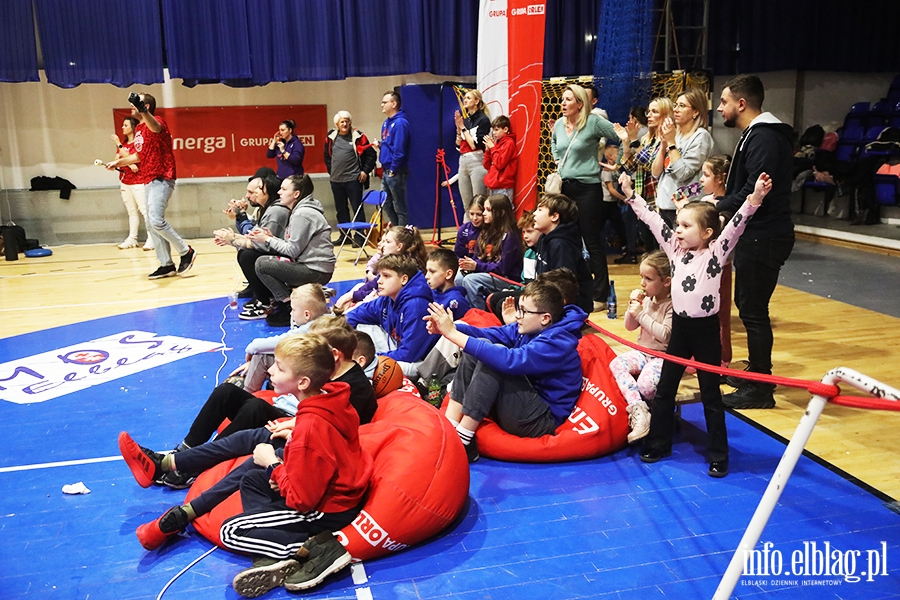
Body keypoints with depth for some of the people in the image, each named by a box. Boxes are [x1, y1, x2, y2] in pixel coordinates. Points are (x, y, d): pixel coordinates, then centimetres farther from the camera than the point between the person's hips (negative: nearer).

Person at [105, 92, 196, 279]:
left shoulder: (157, 121, -11)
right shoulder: (138, 129, 16)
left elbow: (155, 127, -38)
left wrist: (142, 110, -55)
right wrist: (118, 162, 29)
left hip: (161, 179, -10)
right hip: (148, 180, 10)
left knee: (156, 220, -20)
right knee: (152, 225, 7)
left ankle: (186, 252, -4)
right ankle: (167, 265, 13)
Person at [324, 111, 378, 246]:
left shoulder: (358, 136, -3)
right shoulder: (331, 137, 8)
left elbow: (371, 154, -1)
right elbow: (327, 156, 21)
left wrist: (365, 171, -4)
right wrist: (331, 170, 14)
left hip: (354, 179, -5)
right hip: (336, 180, 5)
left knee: (357, 208, -2)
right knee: (340, 209, 11)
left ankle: (359, 236, 4)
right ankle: (344, 236, 21)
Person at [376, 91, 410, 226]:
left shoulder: (400, 123, -16)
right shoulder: (386, 123, 13)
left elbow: (399, 150, -21)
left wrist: (393, 170, -18)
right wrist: (380, 144, 4)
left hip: (396, 172, -10)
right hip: (387, 171, 10)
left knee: (399, 208, 0)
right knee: (387, 205, 17)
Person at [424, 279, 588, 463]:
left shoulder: (557, 343, -22)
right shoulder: (530, 328, 4)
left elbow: (509, 360, -35)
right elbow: (490, 334, -1)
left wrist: (452, 334, -35)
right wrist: (449, 327, -20)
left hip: (541, 420, -9)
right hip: (522, 404, 9)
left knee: (495, 359, -27)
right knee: (478, 349, -4)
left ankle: (461, 441, -20)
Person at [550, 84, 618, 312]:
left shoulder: (594, 122, -11)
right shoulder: (560, 124, 8)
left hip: (587, 188, -7)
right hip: (564, 186, 7)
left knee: (591, 240, -4)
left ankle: (600, 295, 3)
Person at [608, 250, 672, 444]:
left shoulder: (673, 304, -15)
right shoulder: (647, 299, 6)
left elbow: (665, 334, -26)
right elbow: (630, 326, 12)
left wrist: (641, 314, -21)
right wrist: (633, 307, -6)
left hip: (664, 356, -7)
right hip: (643, 352, 7)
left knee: (646, 384, -32)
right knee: (616, 364, -20)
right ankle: (639, 411, -28)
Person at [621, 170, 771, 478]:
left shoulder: (716, 252, -8)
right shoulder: (676, 249, 4)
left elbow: (736, 225, -22)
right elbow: (653, 220, 7)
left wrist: (754, 199, -36)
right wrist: (631, 195, 10)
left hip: (706, 329, -5)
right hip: (680, 327, 5)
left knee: (710, 395, 5)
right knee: (664, 389, 12)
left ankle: (718, 456, 17)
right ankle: (657, 444, 27)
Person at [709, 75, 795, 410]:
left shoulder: (764, 138, -17)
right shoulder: (756, 134, 17)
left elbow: (754, 192, -25)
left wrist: (718, 204, -12)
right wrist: (719, 201, 4)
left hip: (764, 237, -11)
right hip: (757, 234, 11)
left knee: (753, 310, -5)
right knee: (748, 305, 18)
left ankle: (759, 389, 3)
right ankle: (757, 372, 30)